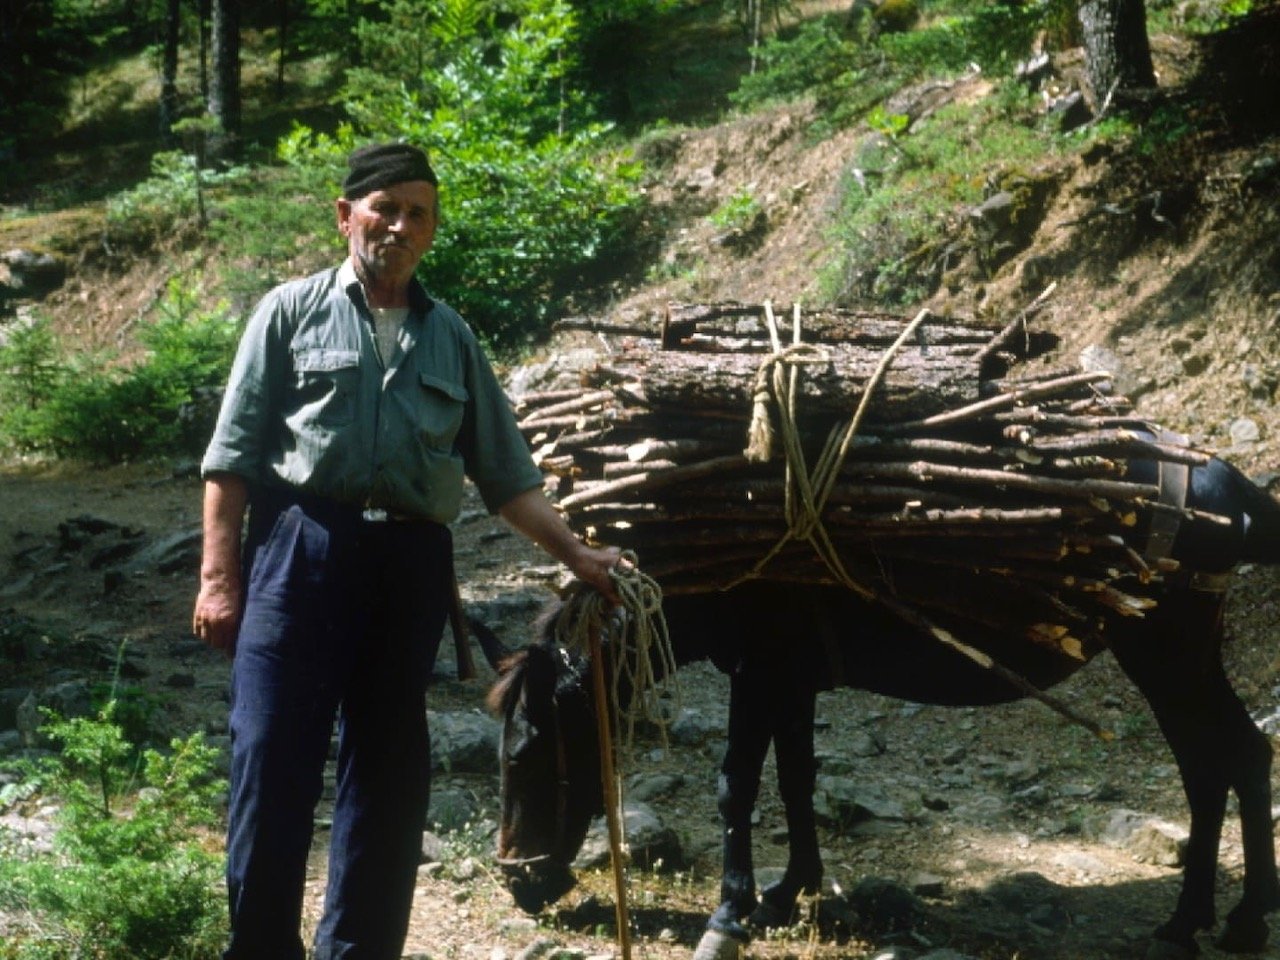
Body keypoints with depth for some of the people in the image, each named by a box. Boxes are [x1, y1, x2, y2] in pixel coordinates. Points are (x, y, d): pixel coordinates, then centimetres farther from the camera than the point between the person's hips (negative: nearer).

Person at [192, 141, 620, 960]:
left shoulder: (451, 338, 16)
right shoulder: (295, 312, 7)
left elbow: (507, 475, 16)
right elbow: (233, 455, 1)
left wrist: (579, 555, 7)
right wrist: (219, 576, -6)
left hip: (412, 562, 4)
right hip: (303, 547, -4)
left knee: (389, 772, 7)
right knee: (273, 765, -6)